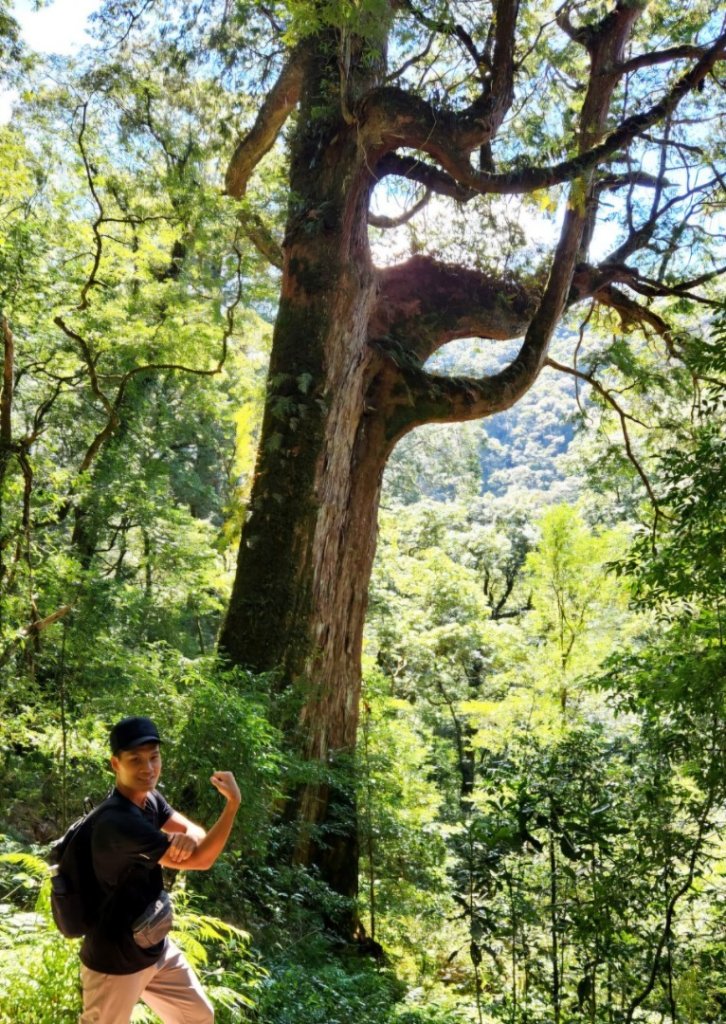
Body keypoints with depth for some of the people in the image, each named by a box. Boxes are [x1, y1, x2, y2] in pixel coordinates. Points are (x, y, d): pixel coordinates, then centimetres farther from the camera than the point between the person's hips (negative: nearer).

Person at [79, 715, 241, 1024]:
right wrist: (233, 802, -23)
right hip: (116, 960, -8)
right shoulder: (118, 822, -31)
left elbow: (196, 833, -5)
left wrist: (188, 837, -28)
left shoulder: (150, 798, -2)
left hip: (155, 947, 9)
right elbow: (201, 860, -28)